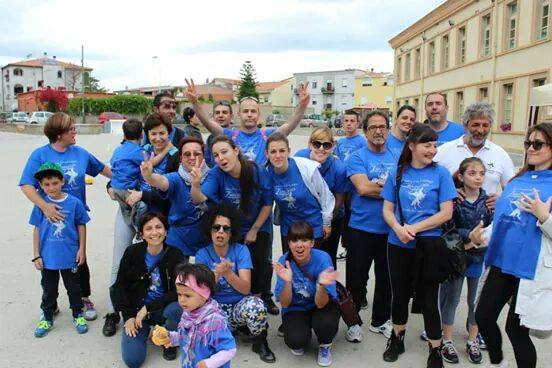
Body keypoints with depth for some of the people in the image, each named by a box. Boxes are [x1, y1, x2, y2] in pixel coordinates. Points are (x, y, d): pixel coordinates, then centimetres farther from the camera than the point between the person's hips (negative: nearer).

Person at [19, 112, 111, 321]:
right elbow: (26, 185, -19)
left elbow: (101, 168, 15)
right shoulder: (40, 155, -11)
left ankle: (85, 299, 27)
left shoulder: (80, 153, 0)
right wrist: (44, 206, -32)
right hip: (51, 217, -2)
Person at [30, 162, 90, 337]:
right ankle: (47, 317, 34)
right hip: (47, 257, 1)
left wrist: (82, 250, -1)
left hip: (70, 256, -1)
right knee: (48, 290, 17)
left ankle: (78, 315, 31)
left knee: (74, 288, 14)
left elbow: (81, 226, -1)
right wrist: (36, 256, 0)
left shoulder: (74, 203, -10)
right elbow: (37, 230, 0)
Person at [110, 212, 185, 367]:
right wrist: (128, 316, -8)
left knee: (176, 308, -36)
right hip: (136, 310, 0)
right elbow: (120, 286, 0)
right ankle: (144, 330, 16)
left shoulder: (175, 255, -10)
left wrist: (148, 307, -21)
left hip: (163, 309, 0)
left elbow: (178, 292, -14)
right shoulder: (132, 252, -6)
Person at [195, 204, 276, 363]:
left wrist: (228, 273, -36)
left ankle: (260, 342, -4)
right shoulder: (202, 254, -5)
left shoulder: (241, 250, -9)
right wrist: (216, 274, -32)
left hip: (241, 305, -1)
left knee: (255, 304, -35)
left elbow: (245, 289, -18)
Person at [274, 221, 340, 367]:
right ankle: (300, 342, 11)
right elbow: (285, 303, -19)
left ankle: (324, 345, 3)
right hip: (295, 309, 1)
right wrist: (287, 282, -38)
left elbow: (320, 304, -24)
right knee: (296, 341, -27)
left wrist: (321, 285, -46)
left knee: (326, 322, -34)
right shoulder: (284, 261, -19)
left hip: (323, 304, 0)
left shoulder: (322, 258, -24)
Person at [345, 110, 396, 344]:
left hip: (390, 229, 4)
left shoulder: (397, 158, 9)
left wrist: (375, 187, -14)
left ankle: (380, 320, 34)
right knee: (356, 278, 4)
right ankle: (353, 322, 22)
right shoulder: (357, 158, -4)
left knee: (386, 277, 15)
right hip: (361, 228, -4)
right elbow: (363, 188, -19)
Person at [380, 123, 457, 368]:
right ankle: (397, 339, 38)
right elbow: (387, 209, 3)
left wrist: (415, 228, -15)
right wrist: (398, 228, -16)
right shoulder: (398, 173, 2)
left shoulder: (440, 173, -5)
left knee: (428, 299, 5)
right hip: (398, 244, 2)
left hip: (429, 246, -2)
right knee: (399, 294, 16)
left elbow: (446, 213, -8)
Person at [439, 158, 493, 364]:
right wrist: (471, 234, -22)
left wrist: (475, 242, -15)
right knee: (451, 299, 8)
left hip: (479, 256, 3)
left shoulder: (488, 200, 0)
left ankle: (473, 341, 30)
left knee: (477, 300, 13)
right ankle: (447, 341, 24)